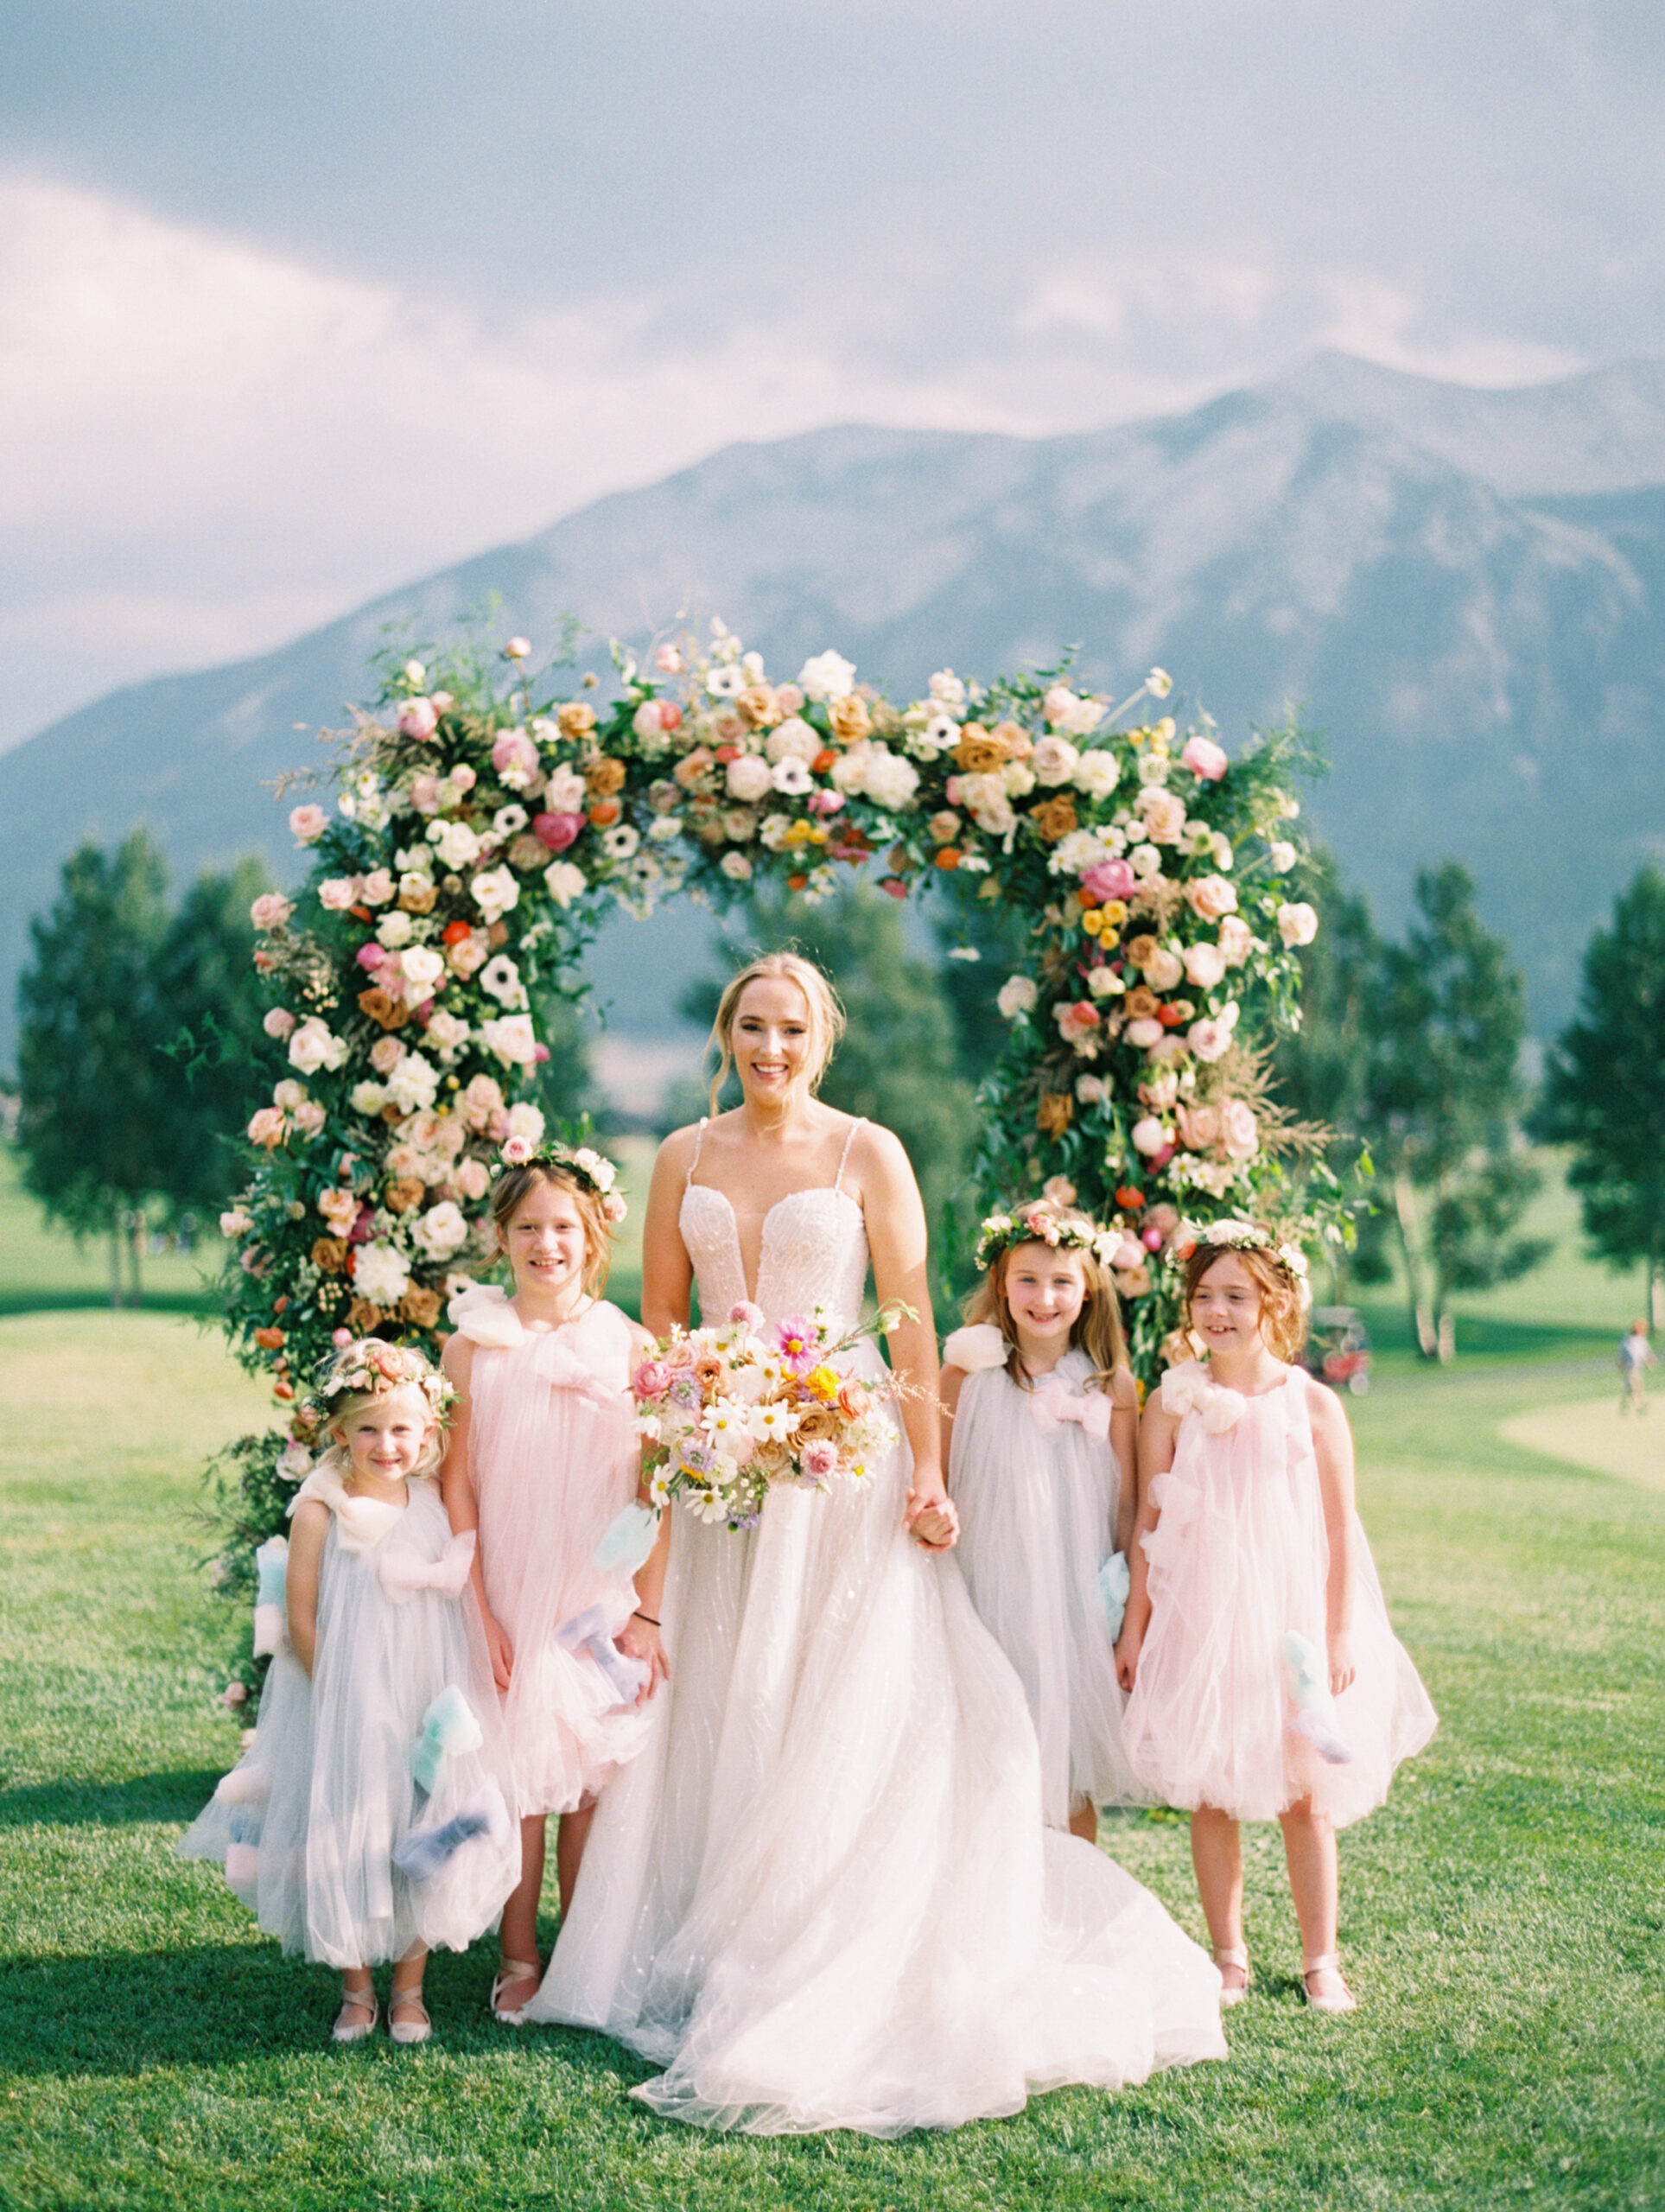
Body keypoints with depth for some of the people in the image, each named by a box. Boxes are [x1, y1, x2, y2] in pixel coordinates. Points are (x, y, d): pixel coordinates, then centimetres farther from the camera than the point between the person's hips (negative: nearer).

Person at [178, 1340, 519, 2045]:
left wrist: (449, 1701, 0)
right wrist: (341, 1699, -12)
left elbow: (459, 1600, 8)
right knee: (346, 1839, 4)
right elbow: (301, 1617, -8)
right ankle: (356, 1988, 22)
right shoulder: (321, 1512, -10)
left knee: (427, 1840, 7)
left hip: (428, 1701, 3)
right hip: (344, 1703, -3)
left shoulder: (436, 1503, 0)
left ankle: (409, 1987, 23)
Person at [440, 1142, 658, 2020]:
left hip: (601, 1595, 1)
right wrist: (479, 1611, -6)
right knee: (519, 1775, 3)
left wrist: (649, 1616, 0)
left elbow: (651, 1493, 3)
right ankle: (519, 1959, 18)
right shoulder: (475, 1346, -1)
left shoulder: (628, 1346, 1)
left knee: (593, 1779, 4)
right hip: (510, 1594, -1)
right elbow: (457, 1488, -1)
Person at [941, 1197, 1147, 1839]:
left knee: (1075, 1773, 9)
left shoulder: (1112, 1386, 0)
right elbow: (939, 1486, 3)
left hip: (1080, 1591, 1)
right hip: (993, 1589, -1)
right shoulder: (969, 1372, -2)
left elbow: (1127, 1508, 3)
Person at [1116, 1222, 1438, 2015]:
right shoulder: (1174, 1405, 1)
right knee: (1210, 1794, 4)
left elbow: (1342, 1529, 1)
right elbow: (1148, 1524, 5)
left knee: (1307, 1795, 4)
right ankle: (1228, 1957, 16)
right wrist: (1134, 1626, 4)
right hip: (1199, 1619, 1)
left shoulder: (1311, 1405, -1)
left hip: (1291, 1616, -1)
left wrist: (1341, 1632, -3)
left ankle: (1320, 1960, 16)